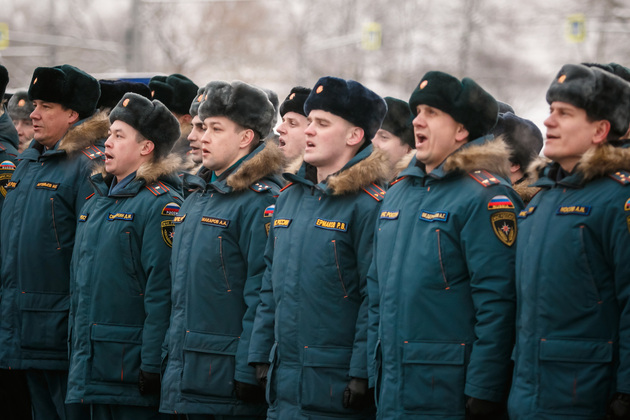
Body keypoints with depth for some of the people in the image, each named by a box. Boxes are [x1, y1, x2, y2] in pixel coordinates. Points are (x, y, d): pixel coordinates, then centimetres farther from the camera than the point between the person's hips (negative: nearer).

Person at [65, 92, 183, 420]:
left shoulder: (160, 203, -12)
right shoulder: (97, 201, 15)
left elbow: (161, 291, -16)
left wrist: (152, 364, -19)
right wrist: (77, 352, 19)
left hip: (130, 365, -8)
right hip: (93, 363, 8)